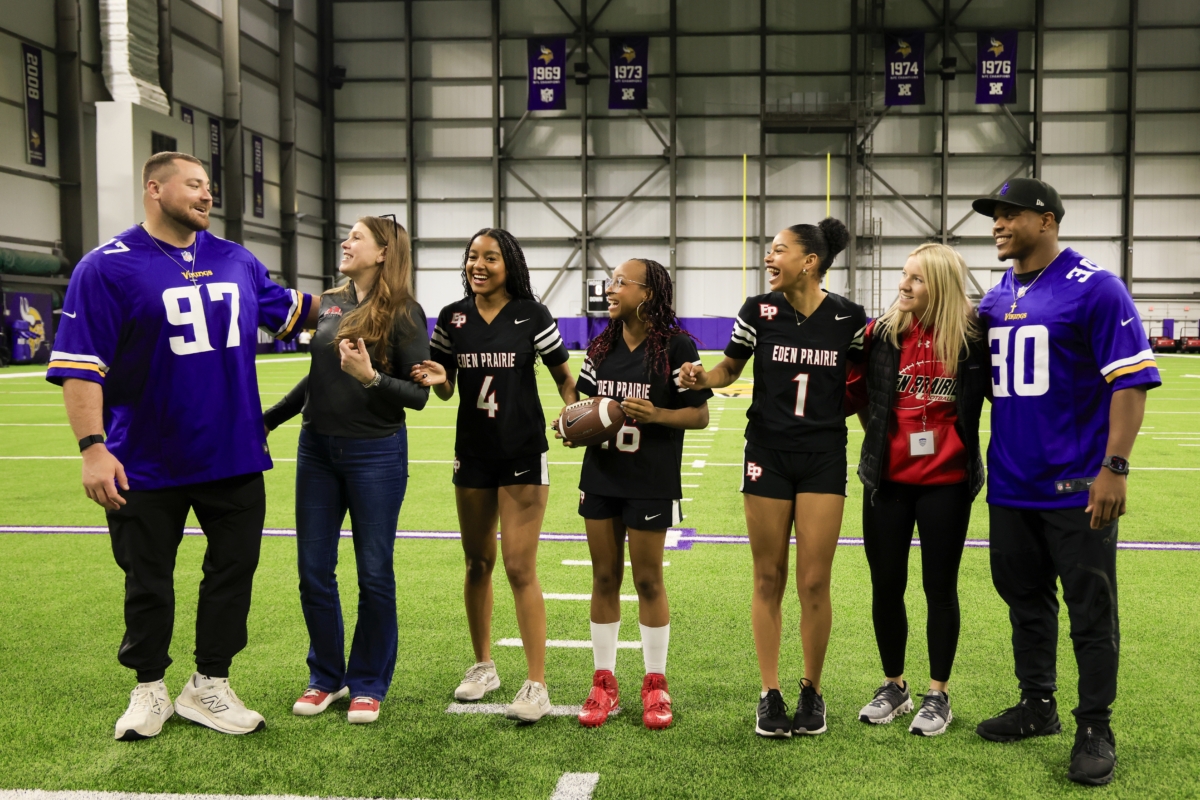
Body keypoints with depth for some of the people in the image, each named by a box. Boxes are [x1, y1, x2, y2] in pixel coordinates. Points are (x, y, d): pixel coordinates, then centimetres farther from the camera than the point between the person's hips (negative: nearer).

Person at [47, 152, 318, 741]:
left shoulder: (237, 261, 7)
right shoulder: (108, 267, -8)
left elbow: (291, 312, 22)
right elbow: (80, 364, -12)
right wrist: (92, 447, -19)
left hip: (235, 455, 5)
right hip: (147, 465, -4)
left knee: (234, 568, 10)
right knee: (148, 581, 11)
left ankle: (208, 686, 27)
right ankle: (149, 691, 30)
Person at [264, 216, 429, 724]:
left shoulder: (403, 313, -8)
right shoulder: (328, 304, 8)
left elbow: (418, 395, -10)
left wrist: (371, 378, -25)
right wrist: (268, 419, 20)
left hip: (375, 453, -5)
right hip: (317, 450, 5)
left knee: (374, 573, 4)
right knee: (313, 571, 9)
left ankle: (369, 684, 20)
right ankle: (326, 676, 26)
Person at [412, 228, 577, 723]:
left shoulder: (532, 315, -5)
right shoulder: (452, 318, 3)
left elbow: (562, 374, 2)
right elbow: (445, 390, 9)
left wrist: (574, 415, -16)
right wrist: (437, 379, -14)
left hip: (523, 454, -4)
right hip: (473, 454, 4)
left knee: (520, 568, -6)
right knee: (477, 562, 14)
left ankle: (537, 684, 2)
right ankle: (483, 666, 31)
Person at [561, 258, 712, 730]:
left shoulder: (675, 346, -9)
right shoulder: (602, 346, 9)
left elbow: (700, 415, -8)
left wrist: (654, 414, -23)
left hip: (650, 482, -5)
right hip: (601, 475, 5)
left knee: (648, 580, 4)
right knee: (604, 578, 10)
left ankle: (655, 684, 19)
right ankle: (604, 682, 21)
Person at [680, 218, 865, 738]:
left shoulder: (848, 317, -3)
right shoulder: (759, 311, -2)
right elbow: (730, 368, 7)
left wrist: (839, 405, -5)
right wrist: (702, 377, -12)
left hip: (824, 456, -1)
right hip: (768, 454, 1)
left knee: (814, 582, 1)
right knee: (769, 579, 5)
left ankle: (812, 690, 20)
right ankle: (770, 693, 18)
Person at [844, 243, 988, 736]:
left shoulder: (972, 337, -6)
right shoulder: (882, 333, -1)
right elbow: (853, 396, 1)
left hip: (946, 482, -2)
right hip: (888, 479, 2)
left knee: (940, 587, 9)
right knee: (886, 585, 9)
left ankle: (938, 694, 25)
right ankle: (893, 686, 29)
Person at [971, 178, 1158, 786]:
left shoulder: (1094, 288, -9)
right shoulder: (994, 299, 11)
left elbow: (1131, 381, -13)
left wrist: (1114, 467, -19)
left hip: (1076, 487, -6)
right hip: (1010, 485, 7)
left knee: (1091, 611, 4)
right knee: (1025, 601, 16)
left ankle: (1095, 730, 16)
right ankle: (1037, 707, 31)